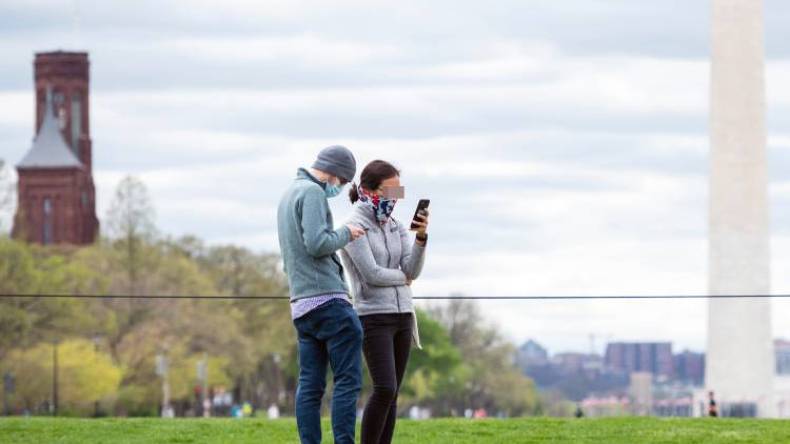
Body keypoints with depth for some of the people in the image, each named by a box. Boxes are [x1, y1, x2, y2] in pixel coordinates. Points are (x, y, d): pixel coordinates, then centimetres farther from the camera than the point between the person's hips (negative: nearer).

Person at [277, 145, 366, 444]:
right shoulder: (313, 192, -8)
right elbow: (317, 243, -20)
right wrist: (345, 234, -4)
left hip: (301, 304, 9)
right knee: (348, 380, -8)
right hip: (327, 298, -9)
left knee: (310, 384, 5)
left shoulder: (289, 195, 22)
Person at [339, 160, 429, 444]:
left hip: (402, 315, 7)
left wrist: (421, 237, -13)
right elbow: (372, 273, -15)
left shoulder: (395, 226, 11)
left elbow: (413, 270, 2)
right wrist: (402, 277, 2)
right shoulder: (356, 226, -8)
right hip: (374, 317, -7)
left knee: (392, 395, 3)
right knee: (385, 389, -17)